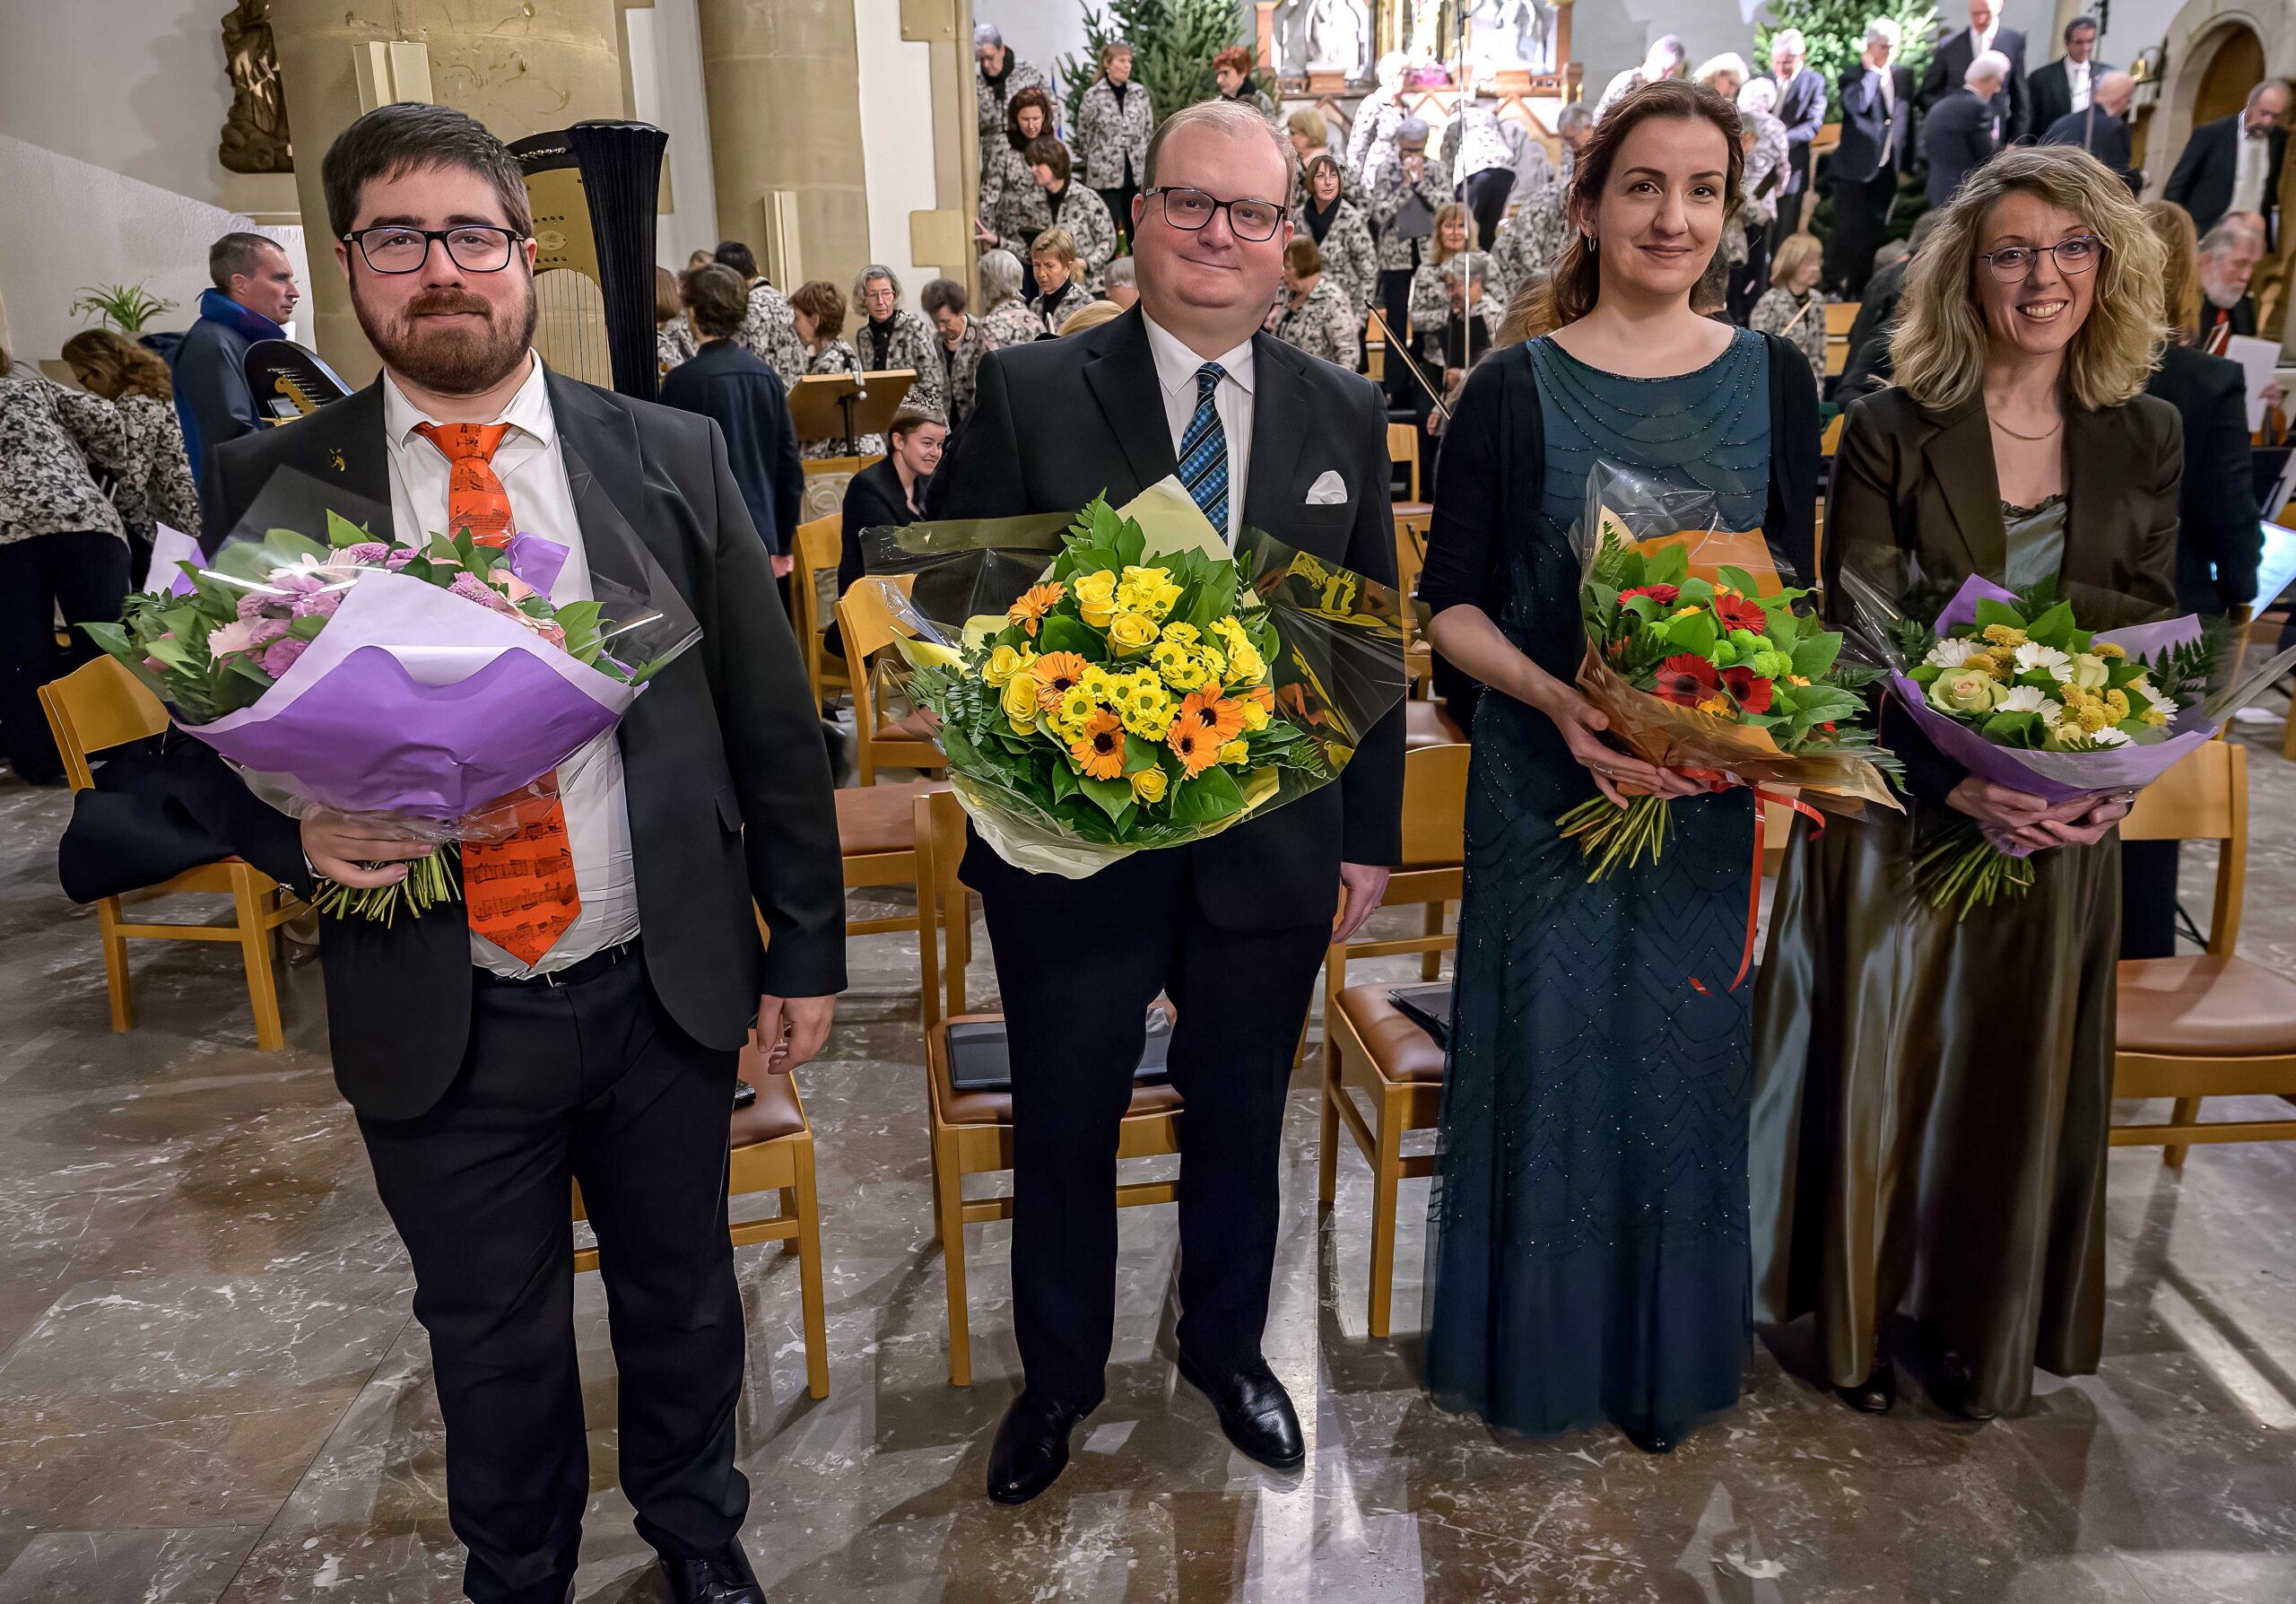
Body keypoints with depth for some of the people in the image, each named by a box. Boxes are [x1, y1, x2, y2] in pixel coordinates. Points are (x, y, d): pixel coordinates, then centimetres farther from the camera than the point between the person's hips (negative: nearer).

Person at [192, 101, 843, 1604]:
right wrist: (299, 832, -18)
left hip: (667, 990, 1)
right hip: (437, 1023, 0)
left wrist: (808, 945, 1)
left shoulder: (671, 455, -2)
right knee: (493, 1340, 18)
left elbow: (774, 719, 0)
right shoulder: (273, 486, -3)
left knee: (683, 1296, 20)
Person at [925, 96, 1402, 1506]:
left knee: (1240, 1122, 19)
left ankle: (1227, 1347, 46)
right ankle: (1061, 1375, 41)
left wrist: (1369, 833, 6)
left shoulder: (1343, 414, 3)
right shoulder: (1029, 394, -5)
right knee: (1062, 1129, 15)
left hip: (1272, 847, 2)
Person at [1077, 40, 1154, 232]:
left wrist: (1143, 158, 11)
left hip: (1137, 172, 3)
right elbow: (1083, 134, 3)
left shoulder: (1140, 92, 4)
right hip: (1105, 174, -3)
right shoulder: (1093, 96, -5)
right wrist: (1097, 160, 8)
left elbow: (1149, 129, 12)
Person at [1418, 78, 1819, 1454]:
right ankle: (1537, 1352, 31)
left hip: (1718, 792, 3)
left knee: (1686, 1066, 12)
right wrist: (1557, 698, -20)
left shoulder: (1774, 379, 4)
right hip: (1549, 785, -2)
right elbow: (1452, 601, -3)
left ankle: (1668, 1364, 34)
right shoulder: (1513, 391, -4)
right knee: (1545, 1057, 7)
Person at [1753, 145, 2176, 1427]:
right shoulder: (1891, 431, -7)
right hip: (1899, 814, -3)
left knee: (2018, 1078, 13)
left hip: (2064, 827, 3)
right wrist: (1958, 783, -21)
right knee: (1880, 1067, 7)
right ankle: (1865, 1324, 30)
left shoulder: (2145, 440, 4)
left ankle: (1986, 1337, 35)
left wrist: (2111, 783, -11)